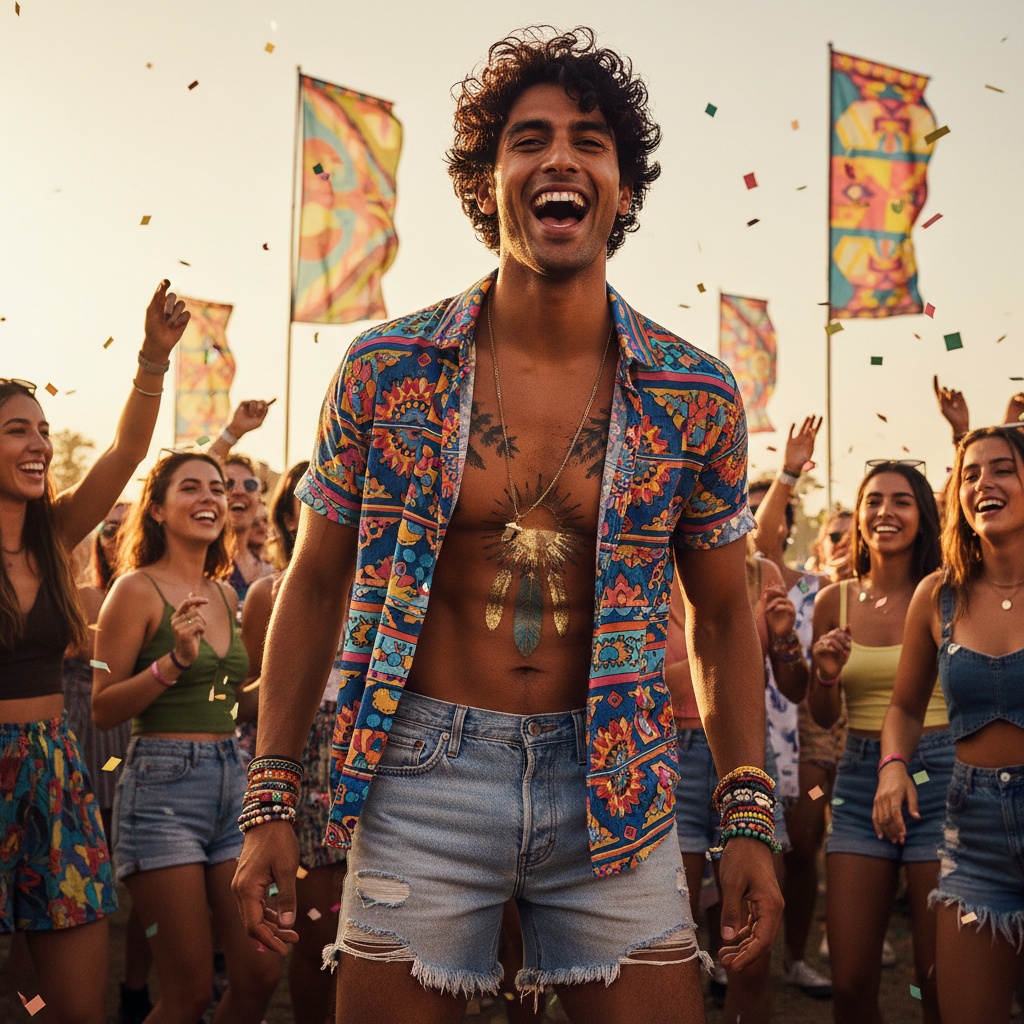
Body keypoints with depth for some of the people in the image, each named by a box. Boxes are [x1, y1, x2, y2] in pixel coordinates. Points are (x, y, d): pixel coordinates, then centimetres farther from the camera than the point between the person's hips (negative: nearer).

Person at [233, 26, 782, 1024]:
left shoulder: (697, 396, -2)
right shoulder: (385, 369, -4)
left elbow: (723, 615, 7)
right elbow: (314, 585, 4)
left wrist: (748, 819, 1)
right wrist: (269, 802, 1)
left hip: (615, 792, 1)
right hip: (423, 781, 0)